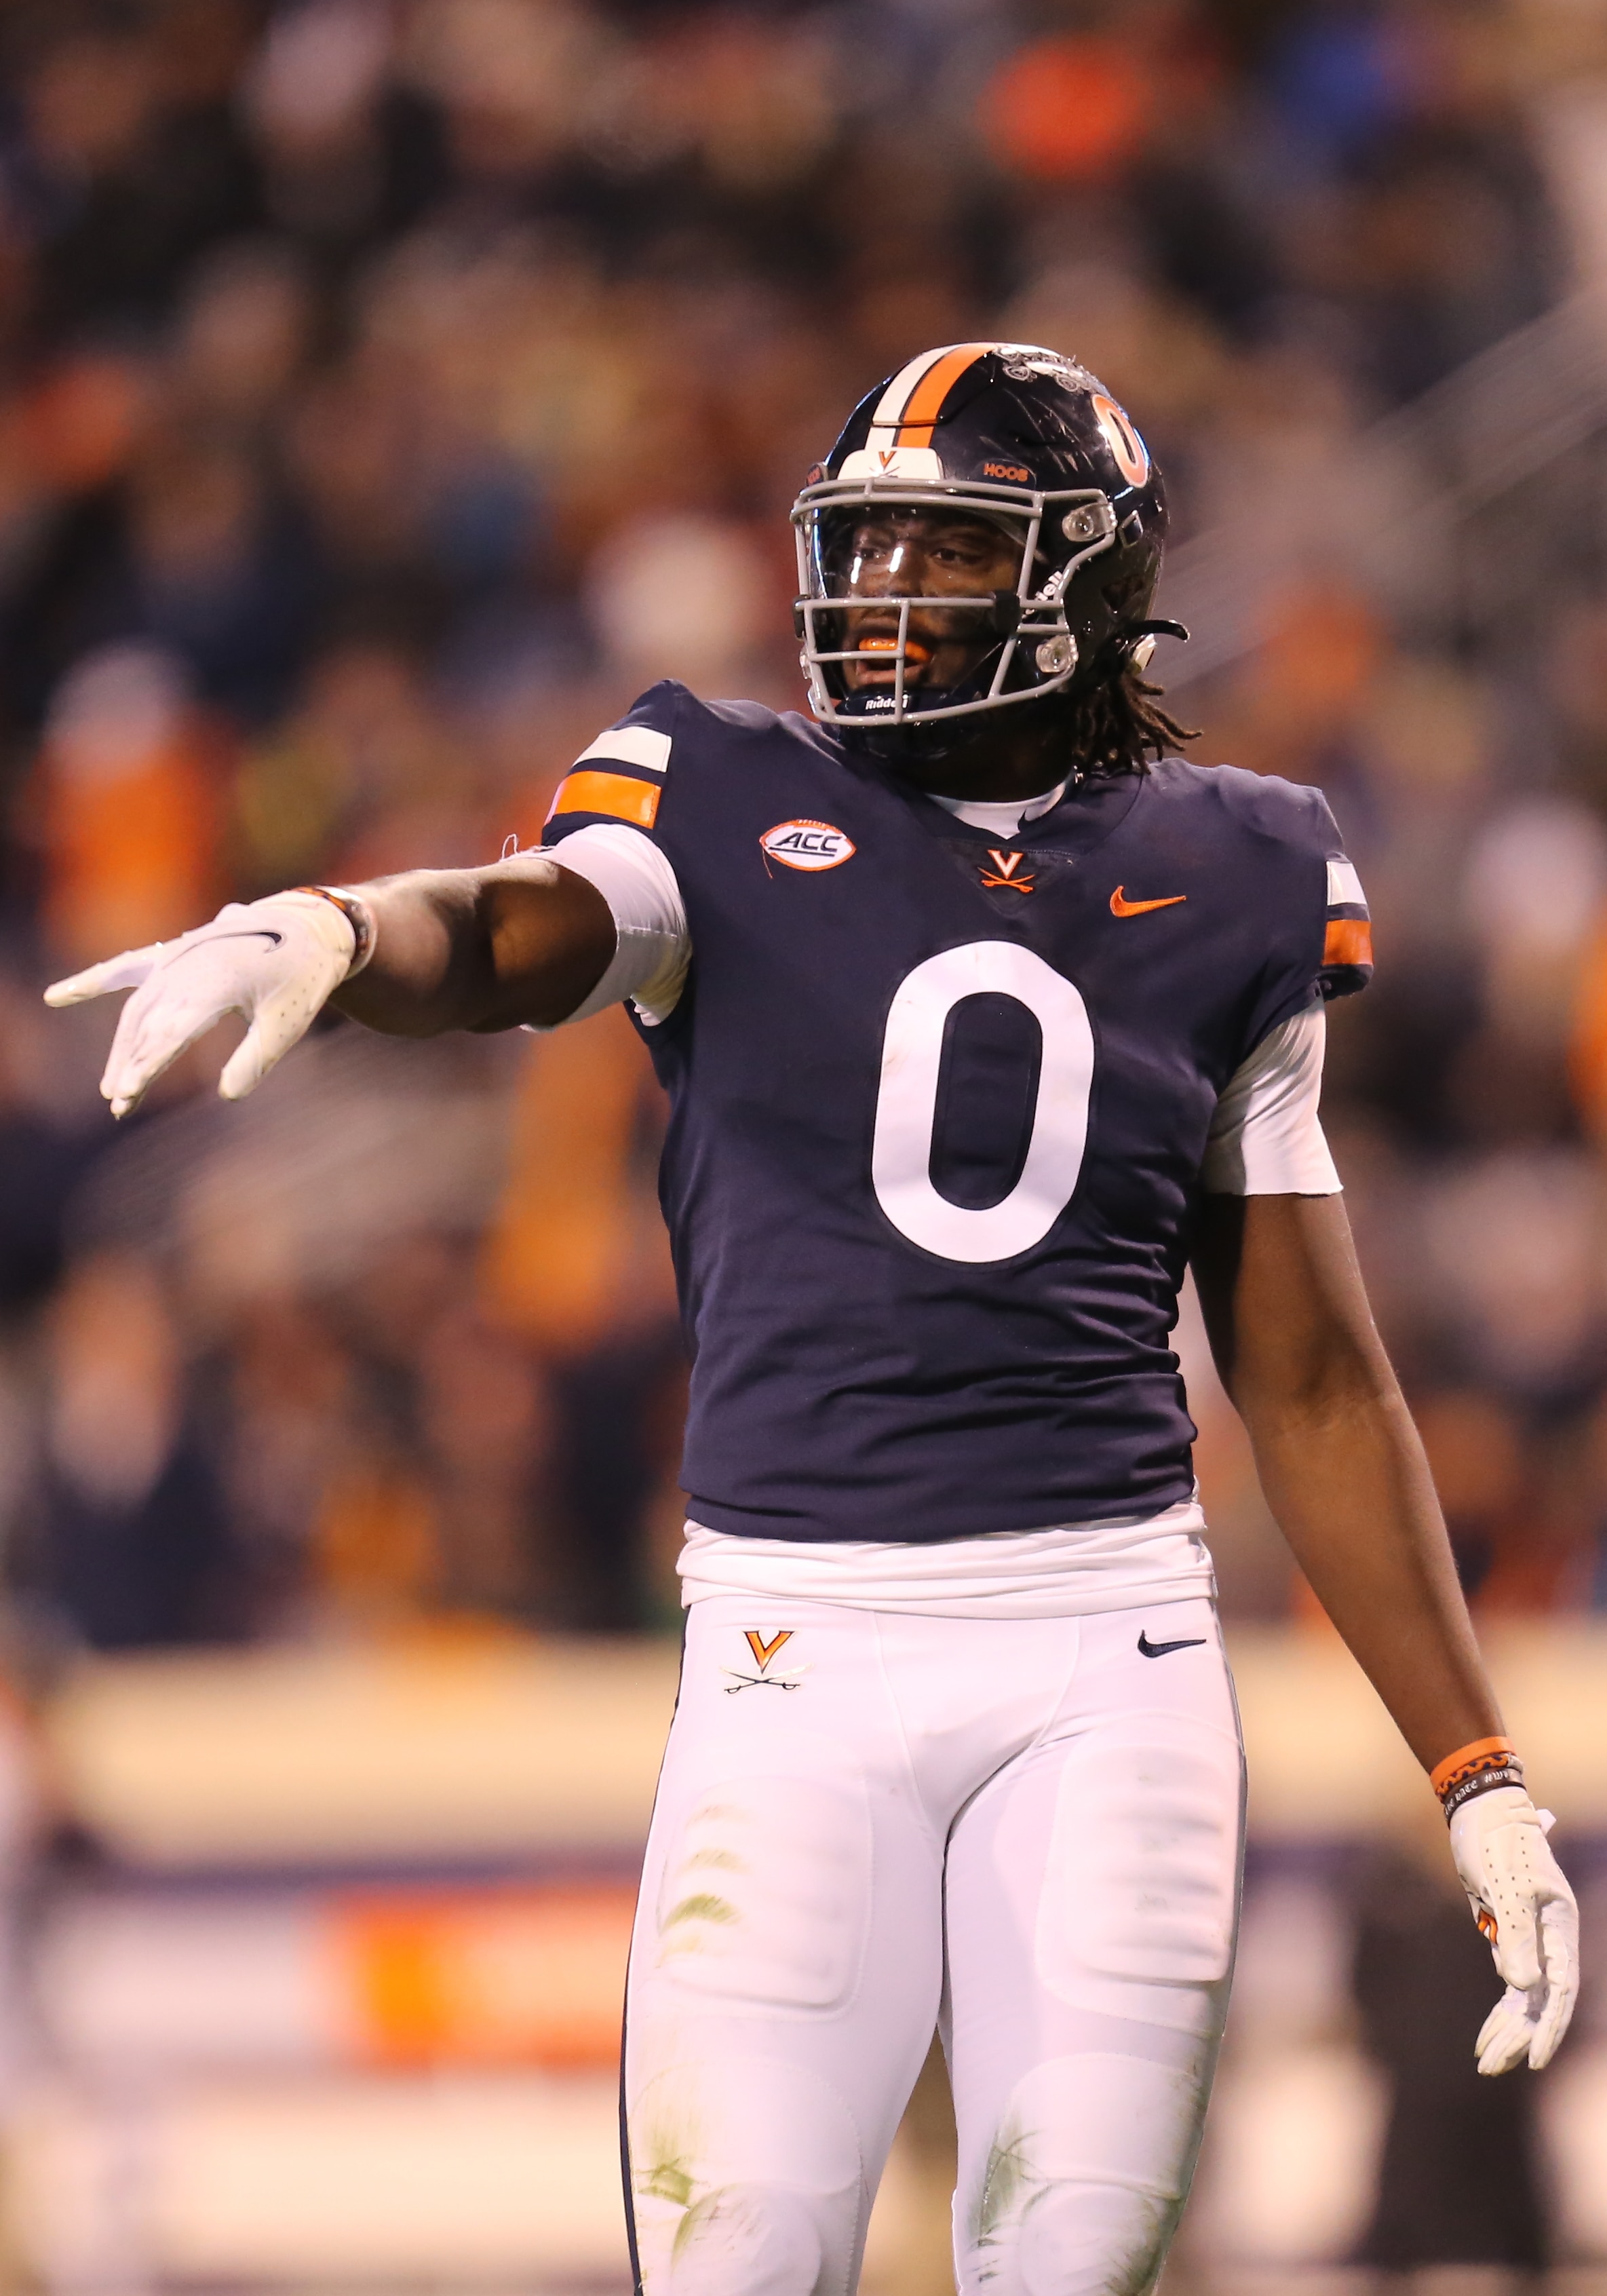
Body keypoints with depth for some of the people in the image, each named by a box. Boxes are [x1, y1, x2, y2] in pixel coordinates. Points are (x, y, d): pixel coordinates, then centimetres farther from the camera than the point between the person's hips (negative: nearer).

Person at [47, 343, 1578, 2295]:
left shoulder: (1217, 888, 10)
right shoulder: (742, 817, 4)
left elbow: (1314, 1385, 13)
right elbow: (512, 938, -19)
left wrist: (1480, 1781, 10)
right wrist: (326, 934, -44)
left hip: (1107, 1640, 1)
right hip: (804, 1639, -1)